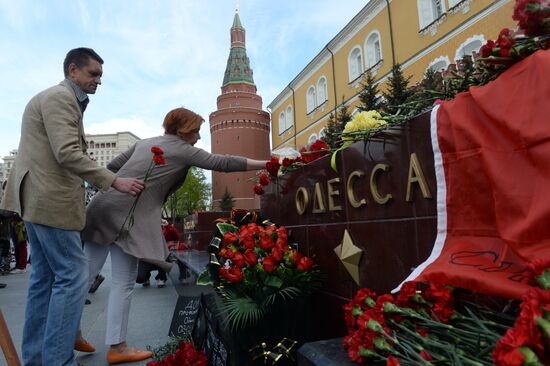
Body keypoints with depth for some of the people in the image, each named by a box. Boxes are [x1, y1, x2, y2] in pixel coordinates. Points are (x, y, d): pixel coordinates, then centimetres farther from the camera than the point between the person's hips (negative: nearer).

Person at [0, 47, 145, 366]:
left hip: (39, 198, 11)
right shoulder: (60, 97, -11)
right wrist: (115, 181, -21)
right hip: (52, 200, -11)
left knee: (45, 277, 14)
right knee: (73, 276, -7)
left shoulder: (60, 98, 21)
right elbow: (68, 154, -22)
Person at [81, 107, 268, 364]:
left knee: (87, 272, 12)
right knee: (123, 283, 0)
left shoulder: (144, 142, 21)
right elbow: (222, 163, -5)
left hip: (103, 206, 8)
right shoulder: (182, 149, -1)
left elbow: (112, 167, 20)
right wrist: (265, 164, -2)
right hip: (126, 215, -8)